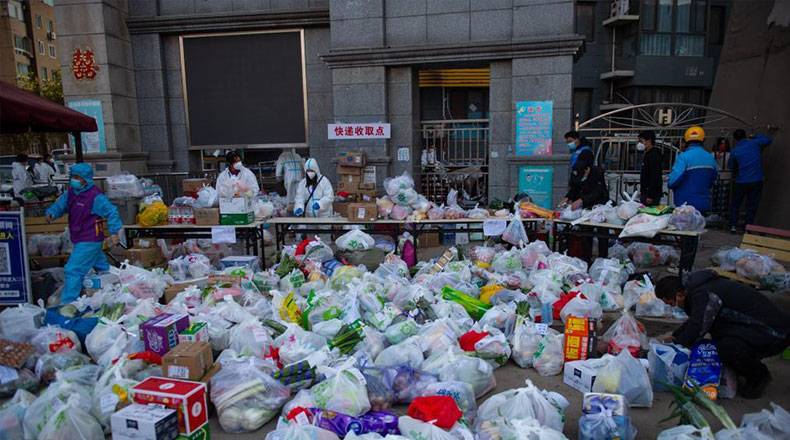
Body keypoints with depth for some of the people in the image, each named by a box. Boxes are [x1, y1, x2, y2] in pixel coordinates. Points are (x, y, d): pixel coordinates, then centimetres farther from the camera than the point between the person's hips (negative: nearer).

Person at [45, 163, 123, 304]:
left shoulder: (96, 197, -19)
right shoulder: (70, 193, 7)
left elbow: (111, 212, -16)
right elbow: (60, 204, 9)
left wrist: (114, 232, -19)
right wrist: (51, 213, -14)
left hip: (89, 241, -9)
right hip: (80, 239, 9)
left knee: (73, 270, -11)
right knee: (101, 265, 24)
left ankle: (67, 302, -5)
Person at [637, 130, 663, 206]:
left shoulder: (654, 155, -13)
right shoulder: (647, 154, 18)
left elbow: (655, 177, -21)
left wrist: (650, 195, -24)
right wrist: (642, 191, 21)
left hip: (652, 194, -10)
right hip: (645, 193, 10)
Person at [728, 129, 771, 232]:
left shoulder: (734, 152, -3)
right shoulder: (755, 143, -2)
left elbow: (732, 167, 8)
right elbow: (768, 140, 16)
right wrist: (755, 137, 23)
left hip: (741, 182, -1)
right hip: (756, 181, 1)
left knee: (735, 204, 12)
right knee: (752, 206, 8)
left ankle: (733, 226, 5)